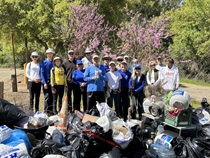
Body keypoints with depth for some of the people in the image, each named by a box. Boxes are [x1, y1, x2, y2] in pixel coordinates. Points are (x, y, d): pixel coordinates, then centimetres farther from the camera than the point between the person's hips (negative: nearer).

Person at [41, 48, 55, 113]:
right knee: (47, 97, -7)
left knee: (52, 97, 8)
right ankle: (46, 111, -2)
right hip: (46, 83, -3)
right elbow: (42, 73, -3)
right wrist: (44, 83, -12)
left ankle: (51, 110, 16)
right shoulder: (44, 63, 1)